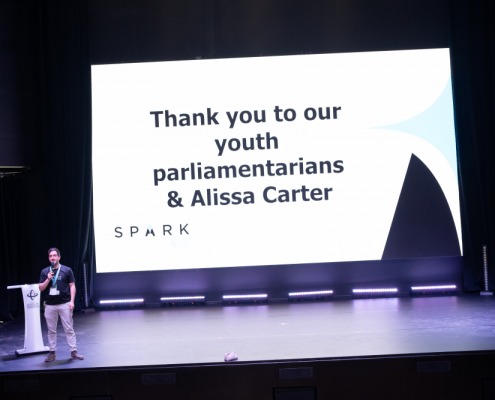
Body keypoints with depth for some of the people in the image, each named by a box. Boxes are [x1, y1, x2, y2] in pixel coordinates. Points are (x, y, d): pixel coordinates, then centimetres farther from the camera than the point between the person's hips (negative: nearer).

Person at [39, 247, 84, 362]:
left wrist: (72, 301, -10)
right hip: (50, 305, 2)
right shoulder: (45, 271, 6)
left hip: (64, 304, -2)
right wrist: (48, 279, -13)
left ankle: (73, 351, 5)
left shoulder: (66, 270, -1)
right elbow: (41, 288, 4)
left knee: (69, 329, 0)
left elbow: (72, 286, 0)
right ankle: (52, 352, 17)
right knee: (51, 330, 9)